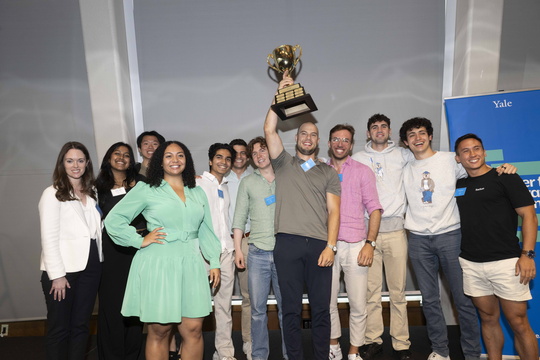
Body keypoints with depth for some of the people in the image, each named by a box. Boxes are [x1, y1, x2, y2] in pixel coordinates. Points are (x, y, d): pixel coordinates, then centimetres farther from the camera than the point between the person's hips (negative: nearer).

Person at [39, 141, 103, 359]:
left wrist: (97, 262, 3)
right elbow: (49, 238, -10)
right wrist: (57, 275, -15)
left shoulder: (91, 193, 12)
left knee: (81, 325, 12)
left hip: (90, 267, 5)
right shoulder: (52, 194, -5)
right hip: (64, 269, -5)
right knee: (59, 329, 6)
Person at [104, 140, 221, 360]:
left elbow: (206, 230, 15)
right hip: (158, 266, -3)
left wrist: (214, 262, 11)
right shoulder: (146, 190, 2)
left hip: (191, 264, 3)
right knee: (159, 332, 8)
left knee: (193, 330, 5)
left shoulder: (197, 193, 14)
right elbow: (113, 220, 1)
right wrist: (139, 241, -6)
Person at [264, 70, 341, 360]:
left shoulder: (328, 172, 13)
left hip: (319, 245, 1)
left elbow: (333, 210, 5)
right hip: (287, 244, 0)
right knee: (291, 309, 7)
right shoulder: (283, 164, 12)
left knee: (321, 308, 8)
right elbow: (270, 131, -1)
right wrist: (280, 94, -3)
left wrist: (330, 246, -6)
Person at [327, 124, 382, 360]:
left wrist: (370, 243, -9)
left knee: (358, 305, 4)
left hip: (355, 246, -1)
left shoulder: (362, 171, 5)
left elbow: (374, 209, 1)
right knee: (328, 302, 10)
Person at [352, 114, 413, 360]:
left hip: (395, 229, 0)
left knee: (398, 291, 4)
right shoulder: (358, 158, 10)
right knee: (371, 289, 4)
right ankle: (373, 340, 18)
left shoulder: (402, 155, 10)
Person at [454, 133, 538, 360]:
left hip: (505, 262, -4)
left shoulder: (505, 178, -3)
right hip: (470, 265, 4)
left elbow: (529, 215, -6)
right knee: (488, 319, 14)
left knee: (519, 323, 2)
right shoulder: (458, 185, 10)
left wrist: (527, 254, -14)